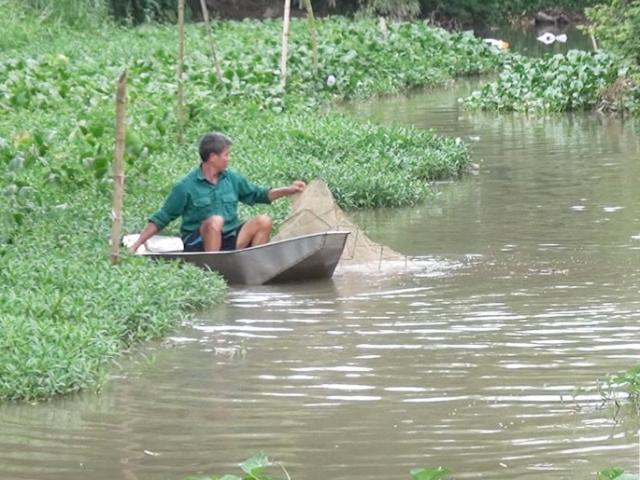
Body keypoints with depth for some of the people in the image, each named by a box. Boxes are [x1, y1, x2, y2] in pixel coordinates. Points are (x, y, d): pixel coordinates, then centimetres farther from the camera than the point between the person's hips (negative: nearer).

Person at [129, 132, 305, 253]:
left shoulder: (233, 179, 10)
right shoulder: (186, 187, -5)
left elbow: (258, 195, 24)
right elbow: (160, 219, -1)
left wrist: (289, 190, 12)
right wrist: (136, 245, -7)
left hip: (230, 240, 5)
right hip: (198, 244, -5)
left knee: (263, 221, -15)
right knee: (215, 221, -35)